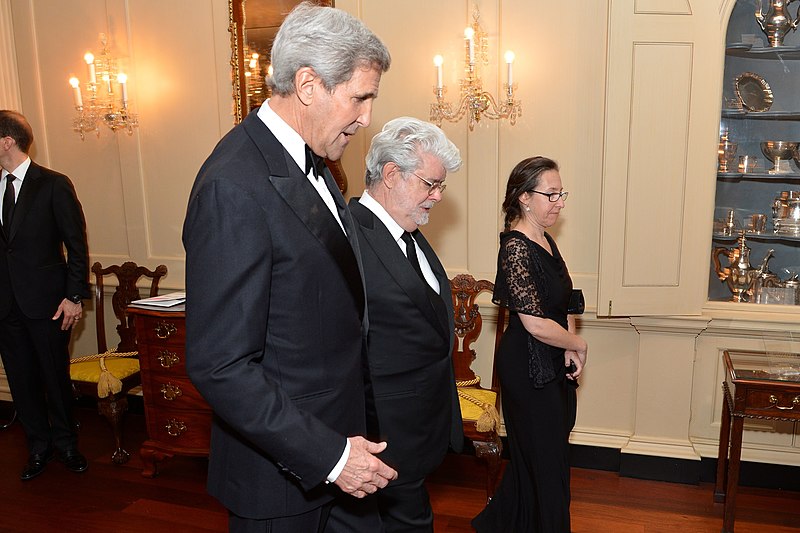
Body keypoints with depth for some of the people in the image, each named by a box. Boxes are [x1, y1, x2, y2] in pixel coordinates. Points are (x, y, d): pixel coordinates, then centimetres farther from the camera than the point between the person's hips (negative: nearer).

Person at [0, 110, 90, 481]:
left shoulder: (53, 185, -6)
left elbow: (76, 244, -7)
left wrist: (75, 296, -11)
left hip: (45, 300, -4)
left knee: (56, 376, 7)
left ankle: (64, 441, 27)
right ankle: (38, 445, 29)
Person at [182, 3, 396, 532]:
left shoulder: (310, 162, 4)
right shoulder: (234, 188, -25)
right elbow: (220, 366, -25)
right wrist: (328, 455, -21)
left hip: (342, 433, 8)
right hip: (285, 472, -7)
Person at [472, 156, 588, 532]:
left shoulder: (544, 241, 7)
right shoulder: (516, 248, -22)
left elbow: (563, 302, 13)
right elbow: (536, 323, -25)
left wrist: (570, 351, -2)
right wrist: (578, 345, -9)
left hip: (554, 365, 9)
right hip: (530, 370, -9)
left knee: (530, 457, 21)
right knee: (548, 463, 6)